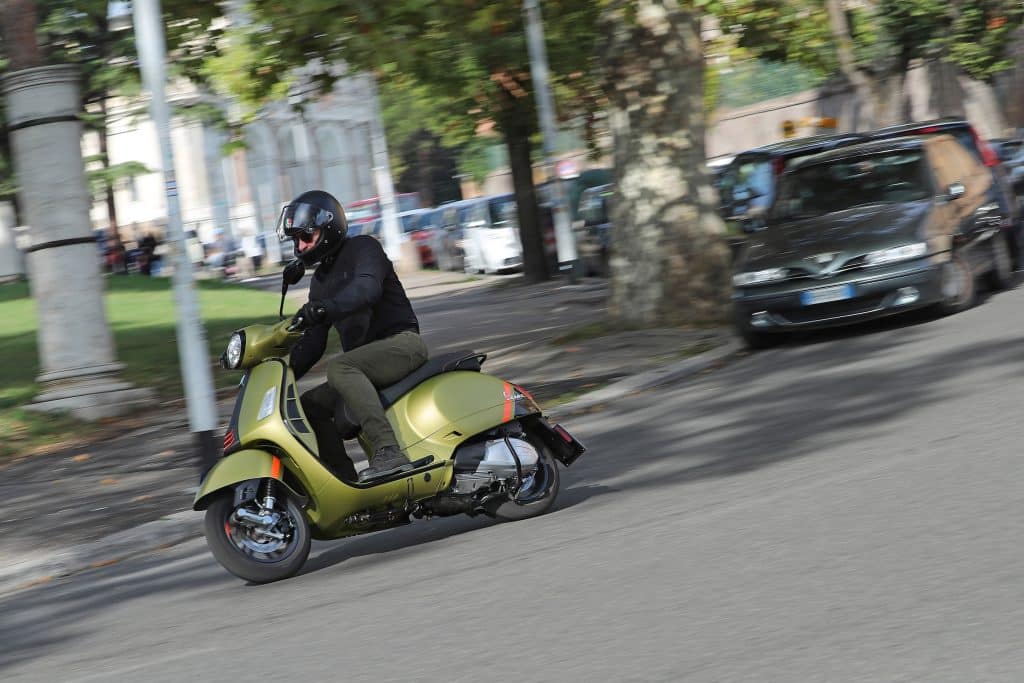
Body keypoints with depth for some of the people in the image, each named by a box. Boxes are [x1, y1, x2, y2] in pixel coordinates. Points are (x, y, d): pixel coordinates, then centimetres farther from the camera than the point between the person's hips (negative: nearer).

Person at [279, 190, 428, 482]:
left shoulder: (363, 248, -3)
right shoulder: (320, 282, 21)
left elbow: (368, 288, -26)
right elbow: (313, 342, 20)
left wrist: (325, 308, -42)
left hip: (401, 342, -9)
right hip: (363, 363, 9)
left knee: (339, 368, -33)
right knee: (310, 403, -1)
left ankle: (388, 451, -47)